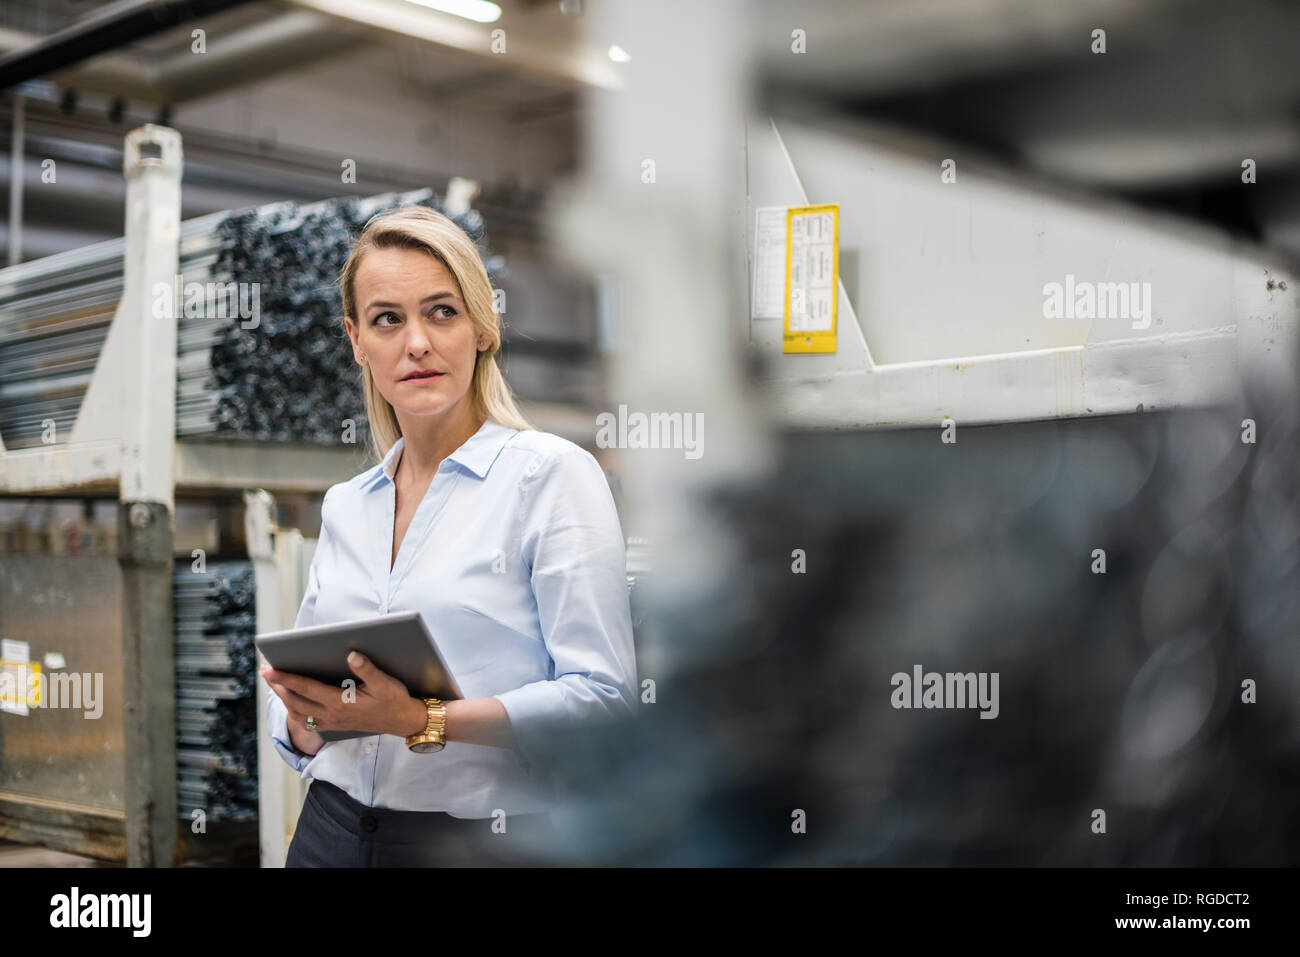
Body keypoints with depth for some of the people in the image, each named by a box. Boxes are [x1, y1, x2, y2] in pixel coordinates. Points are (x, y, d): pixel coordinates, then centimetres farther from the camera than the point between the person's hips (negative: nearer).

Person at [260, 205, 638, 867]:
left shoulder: (553, 475, -8)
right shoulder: (345, 506, 10)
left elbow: (602, 695, -16)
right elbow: (299, 688, 14)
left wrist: (423, 720, -24)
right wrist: (304, 721, -8)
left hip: (486, 840, -5)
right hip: (334, 832, 5)